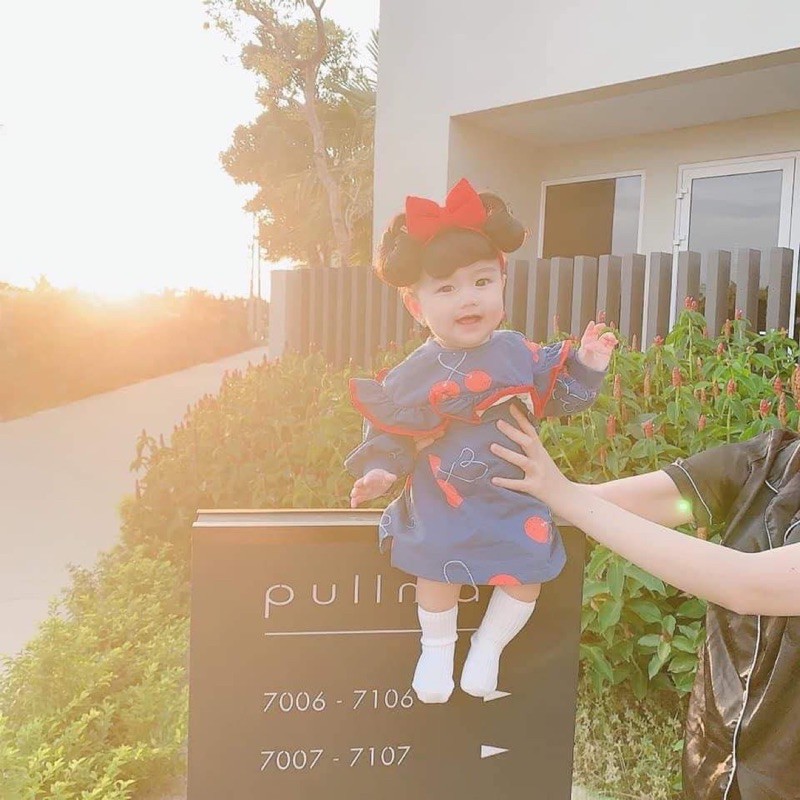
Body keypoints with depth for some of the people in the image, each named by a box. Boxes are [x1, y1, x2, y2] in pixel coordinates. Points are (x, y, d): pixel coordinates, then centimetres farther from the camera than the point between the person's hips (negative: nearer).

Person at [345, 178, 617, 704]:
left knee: (527, 570, -4)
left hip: (514, 496, 3)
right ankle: (437, 647, 18)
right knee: (438, 565, -14)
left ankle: (489, 645, 24)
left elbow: (558, 397, 10)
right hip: (443, 499, -2)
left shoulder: (519, 353, -2)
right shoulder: (415, 374, -10)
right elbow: (389, 430, -1)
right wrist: (381, 469, -14)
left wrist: (585, 366, -2)